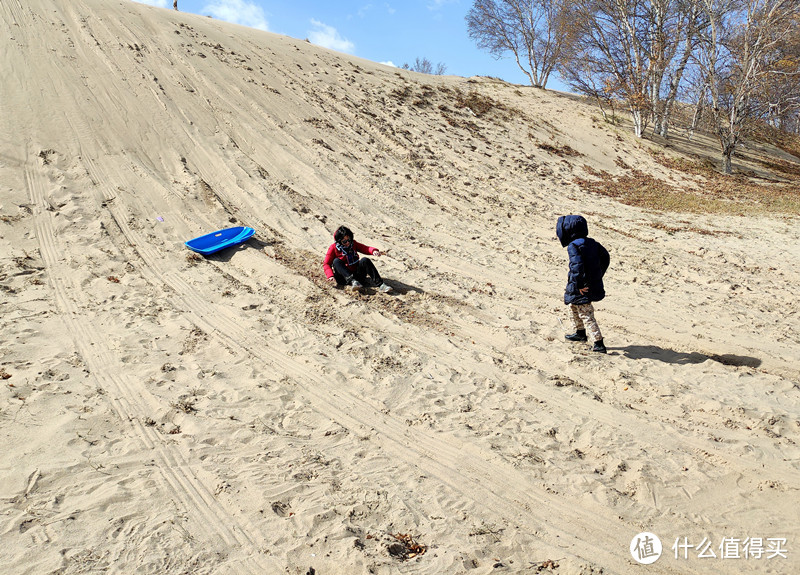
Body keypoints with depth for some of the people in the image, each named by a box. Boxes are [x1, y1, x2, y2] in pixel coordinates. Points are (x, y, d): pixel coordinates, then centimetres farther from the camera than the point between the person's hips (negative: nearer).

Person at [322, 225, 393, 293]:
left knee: (364, 260, -24)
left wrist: (373, 251, -24)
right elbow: (326, 264, -4)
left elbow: (365, 248, 0)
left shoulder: (353, 244, 10)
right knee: (336, 261, -28)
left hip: (356, 274, 2)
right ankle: (352, 282, -46)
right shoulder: (333, 248, -1)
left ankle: (380, 284, -35)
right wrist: (330, 276, -22)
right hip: (343, 277, -2)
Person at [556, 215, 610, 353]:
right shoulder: (592, 243, 7)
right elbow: (605, 256, 14)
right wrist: (598, 274, 19)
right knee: (573, 306, 28)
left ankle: (599, 344, -4)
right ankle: (580, 333, 41)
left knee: (586, 316, -2)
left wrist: (578, 285, -21)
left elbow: (577, 265, -29)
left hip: (581, 290, -9)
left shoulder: (573, 246, -18)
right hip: (595, 284, 9)